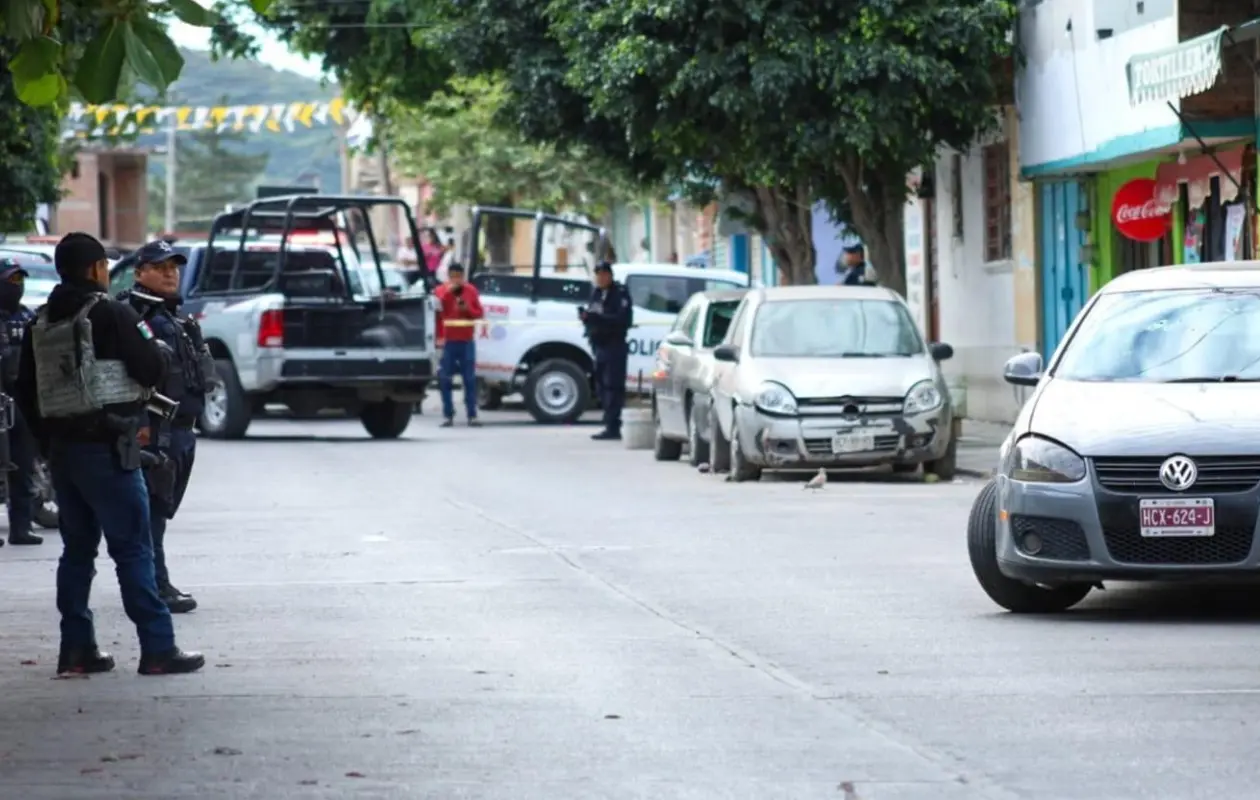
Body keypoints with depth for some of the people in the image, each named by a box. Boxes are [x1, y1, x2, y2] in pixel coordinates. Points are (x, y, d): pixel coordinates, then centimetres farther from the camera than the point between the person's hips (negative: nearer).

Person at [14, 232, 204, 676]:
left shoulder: (40, 324, 10)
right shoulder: (112, 315, -11)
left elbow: (25, 392, 13)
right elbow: (152, 369, -10)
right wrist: (157, 347, 10)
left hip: (61, 450, 7)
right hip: (107, 448, -7)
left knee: (77, 548, 13)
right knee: (133, 549, -4)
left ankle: (77, 648, 13)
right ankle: (158, 648, -4)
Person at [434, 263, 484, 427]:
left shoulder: (471, 290, 8)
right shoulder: (441, 290, 2)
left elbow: (480, 313, 9)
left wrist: (468, 309, -10)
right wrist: (449, 291, -19)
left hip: (467, 341, 1)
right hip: (447, 341, -1)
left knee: (470, 379, 0)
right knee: (445, 379, -3)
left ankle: (472, 415, 2)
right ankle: (448, 415, 2)